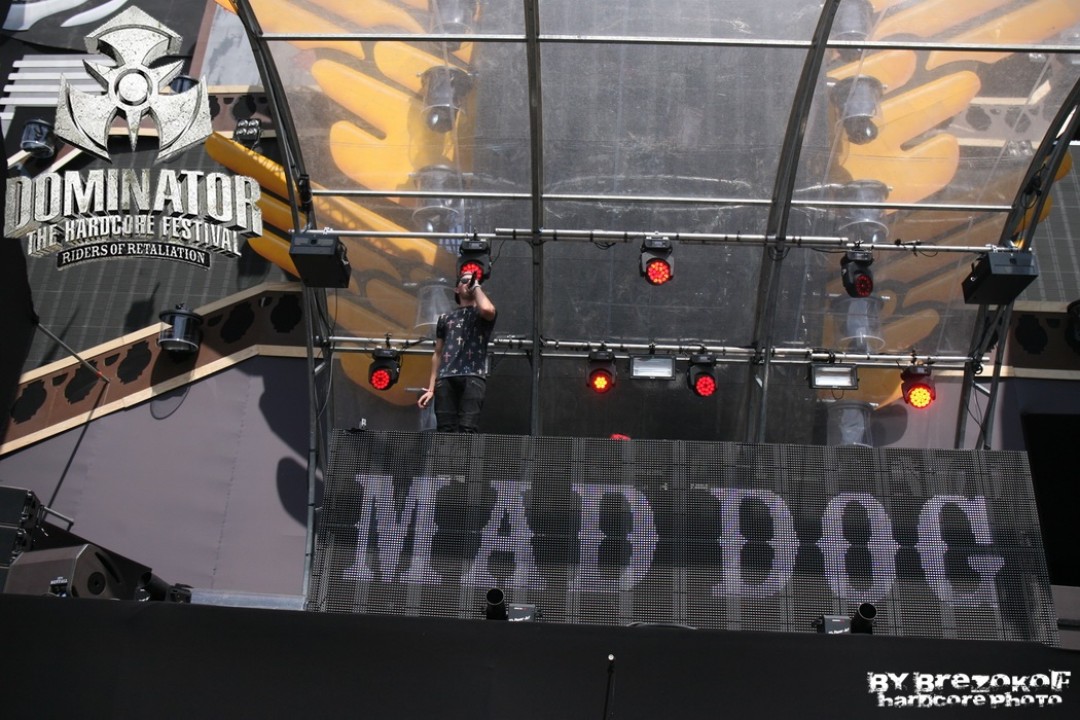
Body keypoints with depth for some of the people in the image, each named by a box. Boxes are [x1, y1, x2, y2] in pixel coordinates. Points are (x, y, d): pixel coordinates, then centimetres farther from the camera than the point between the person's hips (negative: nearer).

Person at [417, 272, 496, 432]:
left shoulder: (482, 314, 15)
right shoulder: (445, 318, 24)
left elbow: (487, 309, -14)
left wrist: (477, 286, 6)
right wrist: (431, 388, 13)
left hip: (473, 377, -3)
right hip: (446, 378, 3)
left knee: (467, 430, -14)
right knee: (445, 430, -4)